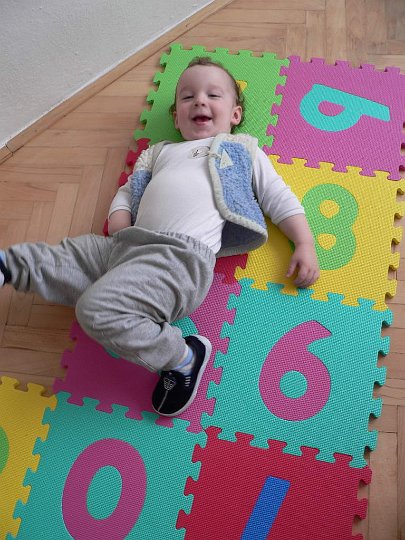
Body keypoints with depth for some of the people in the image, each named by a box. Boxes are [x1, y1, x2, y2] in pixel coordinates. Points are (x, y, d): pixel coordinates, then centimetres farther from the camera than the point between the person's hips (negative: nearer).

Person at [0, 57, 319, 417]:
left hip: (181, 255, -7)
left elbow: (280, 199, 18)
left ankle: (181, 358, -12)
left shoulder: (243, 151, 22)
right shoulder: (161, 153, 32)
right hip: (128, 246, 7)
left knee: (97, 309, -25)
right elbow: (126, 193, 30)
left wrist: (305, 244, 6)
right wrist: (120, 232, 9)